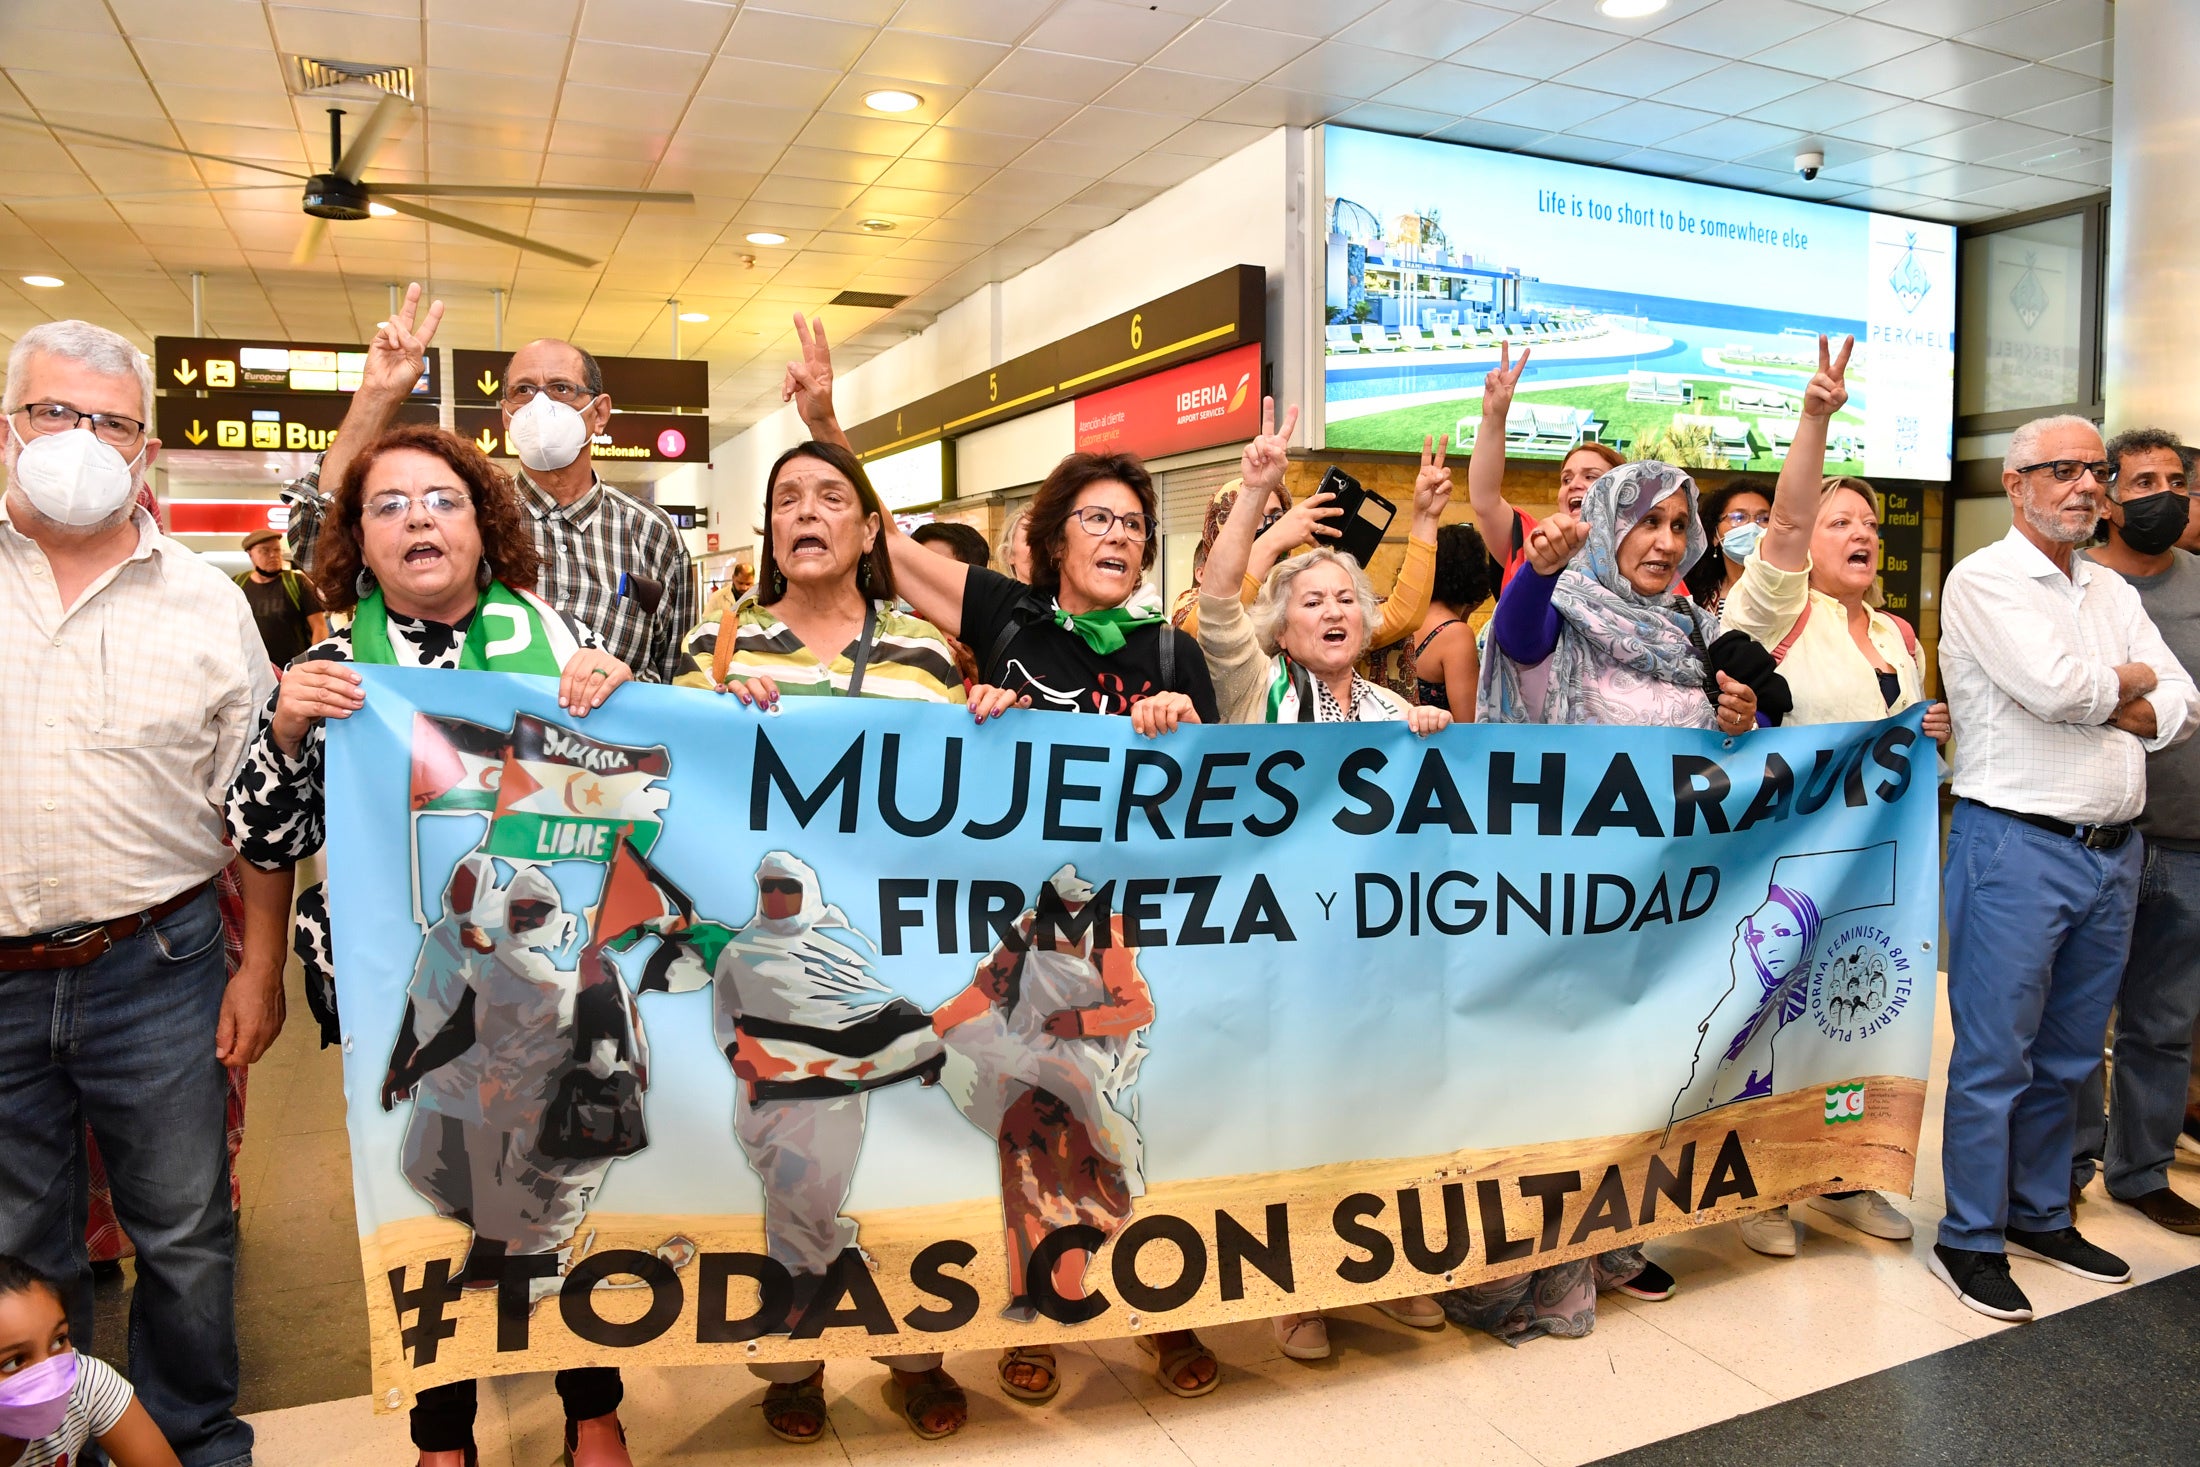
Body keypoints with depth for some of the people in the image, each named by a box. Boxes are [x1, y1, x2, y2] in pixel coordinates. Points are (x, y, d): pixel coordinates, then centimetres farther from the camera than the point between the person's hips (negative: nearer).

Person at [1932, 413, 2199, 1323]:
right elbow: (2055, 686, -19)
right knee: (1994, 1056, -1)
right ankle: (1970, 1240, 9)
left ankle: (2039, 1213, 30)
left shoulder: (2112, 590, 16)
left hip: (2112, 850, 7)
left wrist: (2116, 704, -10)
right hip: (2017, 845, -7)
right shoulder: (1984, 580, -6)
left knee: (2068, 1055, 15)